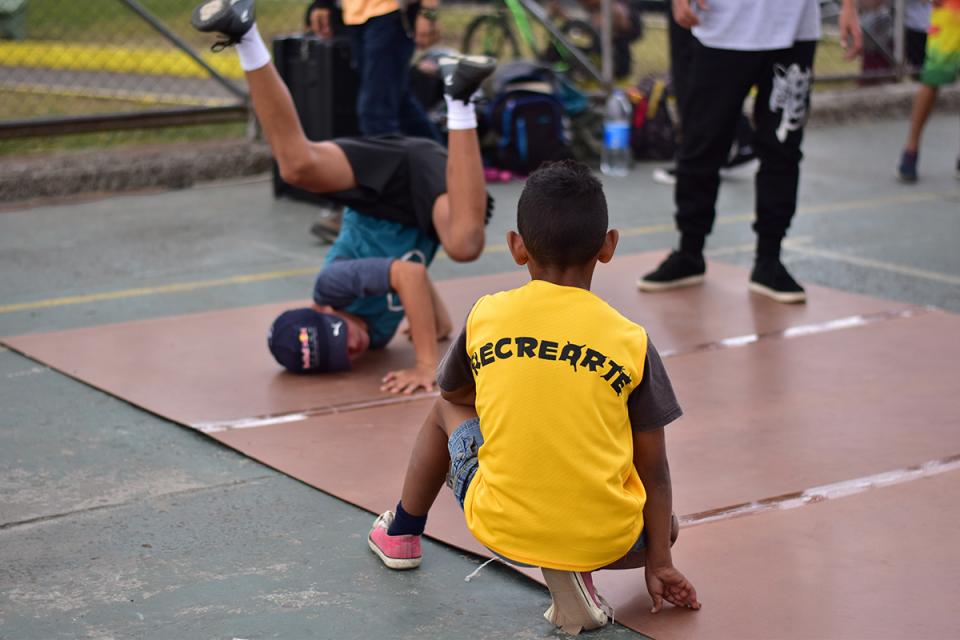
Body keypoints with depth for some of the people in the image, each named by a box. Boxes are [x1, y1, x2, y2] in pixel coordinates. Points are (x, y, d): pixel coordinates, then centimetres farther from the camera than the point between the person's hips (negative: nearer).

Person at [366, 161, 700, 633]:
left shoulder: (485, 316, -1)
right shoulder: (630, 340, -4)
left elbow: (452, 394, 20)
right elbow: (653, 468, 1)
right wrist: (660, 563, 9)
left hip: (499, 527, 2)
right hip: (604, 540, -2)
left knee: (448, 412, 29)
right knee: (662, 527, 33)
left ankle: (402, 533, 44)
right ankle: (573, 571, 4)